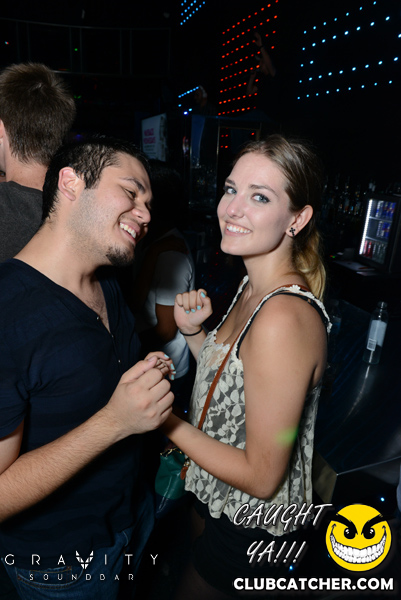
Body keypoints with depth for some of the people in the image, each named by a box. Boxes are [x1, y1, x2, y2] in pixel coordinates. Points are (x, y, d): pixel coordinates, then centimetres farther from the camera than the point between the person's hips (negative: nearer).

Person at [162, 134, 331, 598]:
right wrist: (193, 332, -9)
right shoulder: (254, 289, -5)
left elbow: (261, 476, -27)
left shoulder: (284, 318, -34)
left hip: (250, 527, -7)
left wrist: (164, 419, -22)